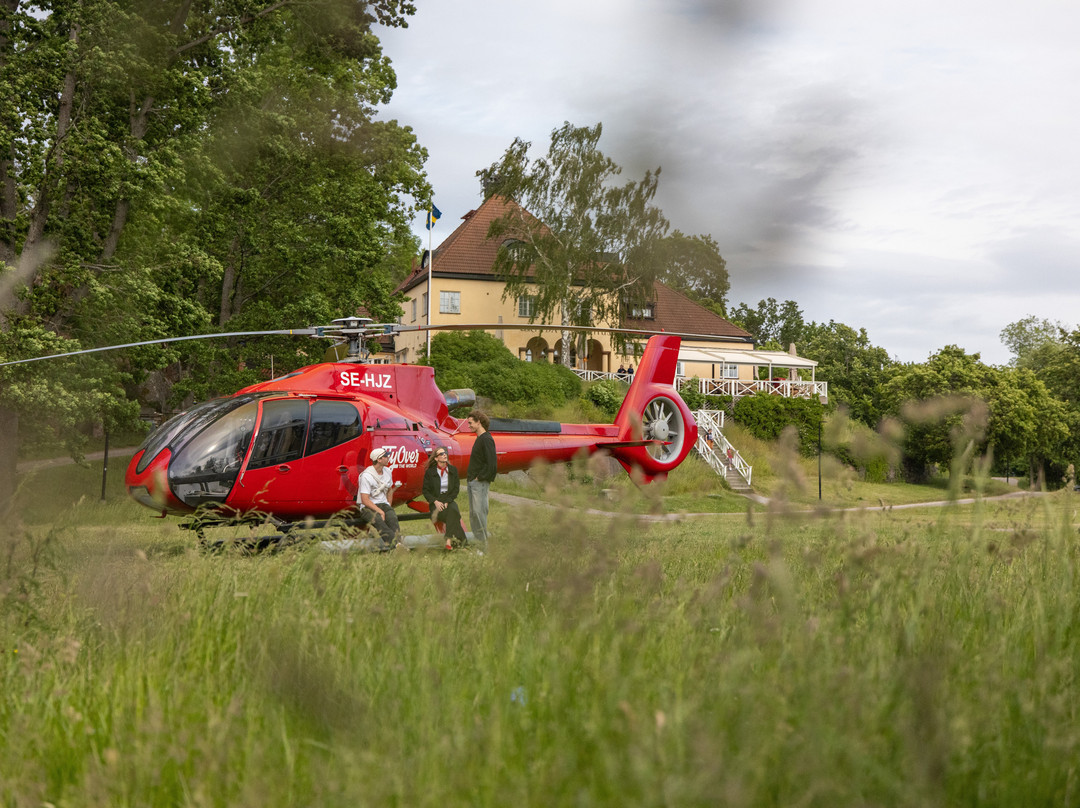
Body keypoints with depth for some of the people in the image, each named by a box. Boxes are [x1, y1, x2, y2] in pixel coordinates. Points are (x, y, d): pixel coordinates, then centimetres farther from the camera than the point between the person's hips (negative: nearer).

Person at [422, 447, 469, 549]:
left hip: (449, 501, 2)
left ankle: (449, 540, -39)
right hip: (436, 502, -2)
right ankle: (461, 540, -34)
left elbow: (456, 489, 5)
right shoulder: (430, 472, 4)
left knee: (453, 511, -35)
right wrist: (435, 501, -14)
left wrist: (447, 502, -10)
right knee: (452, 514, -32)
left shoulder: (453, 470, 10)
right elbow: (426, 491, 3)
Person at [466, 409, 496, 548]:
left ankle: (483, 541, -8)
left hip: (480, 483, -10)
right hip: (472, 482, 10)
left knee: (479, 511, -11)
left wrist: (480, 477, -16)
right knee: (473, 513, 9)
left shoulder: (486, 439, -13)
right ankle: (477, 539, 12)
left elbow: (491, 463, -20)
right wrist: (470, 476, 14)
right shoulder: (479, 439, 17)